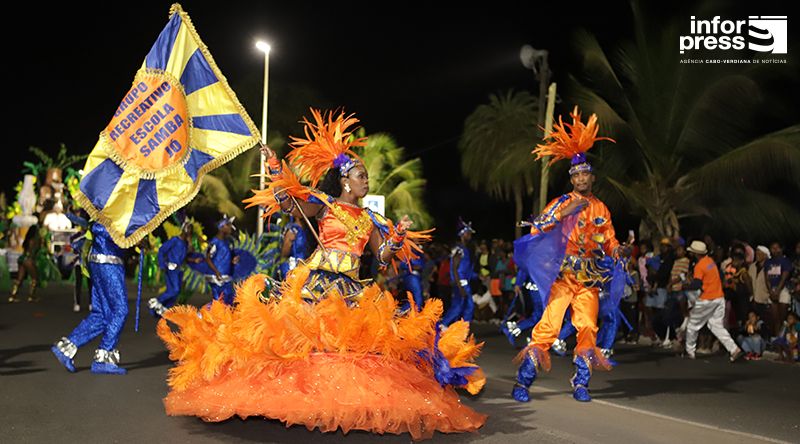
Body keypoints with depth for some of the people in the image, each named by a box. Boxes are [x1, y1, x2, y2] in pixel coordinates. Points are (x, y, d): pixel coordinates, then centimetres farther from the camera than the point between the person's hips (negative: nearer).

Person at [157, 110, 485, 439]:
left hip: (352, 289, 4)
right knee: (298, 328, -18)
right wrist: (275, 169, -10)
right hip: (316, 282, -4)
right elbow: (289, 205, -6)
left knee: (367, 333, -9)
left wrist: (399, 236, 0)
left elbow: (383, 257, 15)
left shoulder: (370, 220, 17)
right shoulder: (324, 205, 5)